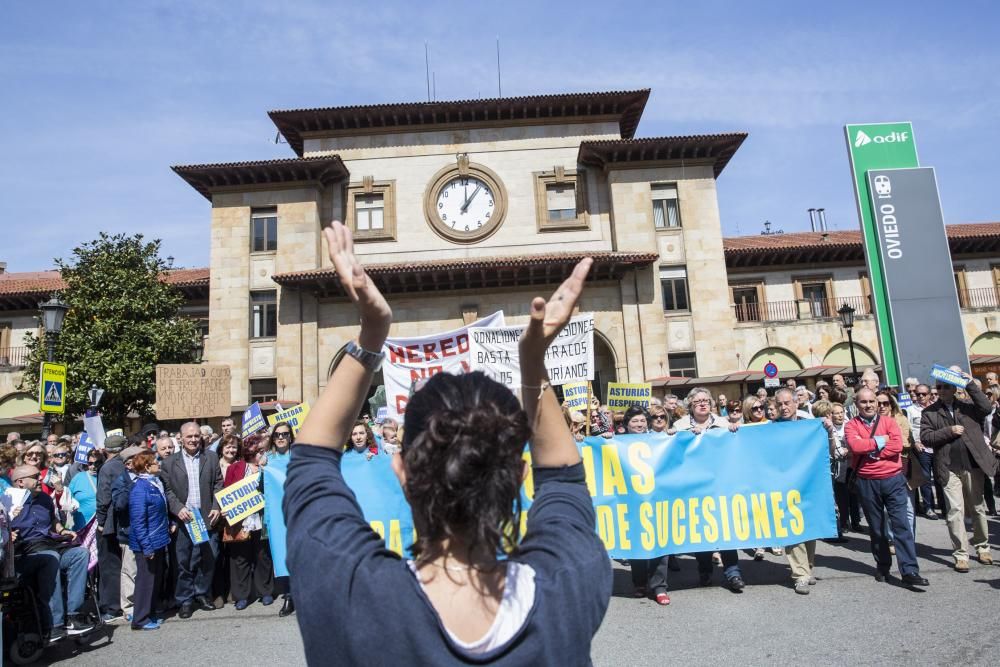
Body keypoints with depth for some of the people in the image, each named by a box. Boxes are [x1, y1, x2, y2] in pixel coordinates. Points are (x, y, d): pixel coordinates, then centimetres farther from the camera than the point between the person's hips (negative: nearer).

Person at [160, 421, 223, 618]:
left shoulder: (211, 458, 6)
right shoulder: (170, 463, 3)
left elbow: (218, 484, 6)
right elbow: (167, 490, -1)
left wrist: (216, 507, -5)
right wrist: (178, 509, -15)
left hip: (207, 517, 1)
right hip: (183, 519, -1)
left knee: (208, 558, 6)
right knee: (184, 561, 5)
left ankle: (202, 594, 23)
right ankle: (185, 600, 18)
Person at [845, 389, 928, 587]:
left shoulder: (888, 421, 5)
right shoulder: (851, 425, 1)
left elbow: (897, 445, -10)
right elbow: (854, 445, -17)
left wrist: (868, 450, -12)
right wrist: (880, 441, -11)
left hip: (893, 479, 0)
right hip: (867, 483, 0)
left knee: (901, 524, -4)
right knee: (876, 527, 10)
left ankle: (909, 571, -2)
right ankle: (882, 566, 24)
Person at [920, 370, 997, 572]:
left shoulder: (967, 405, 7)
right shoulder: (929, 412, 3)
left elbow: (986, 408, -13)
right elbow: (925, 438, -4)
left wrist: (970, 384, -12)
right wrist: (949, 431, -15)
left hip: (973, 465, 2)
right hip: (949, 469, -2)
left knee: (978, 508, 15)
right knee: (955, 511, -5)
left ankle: (982, 547, 33)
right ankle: (961, 554, 0)